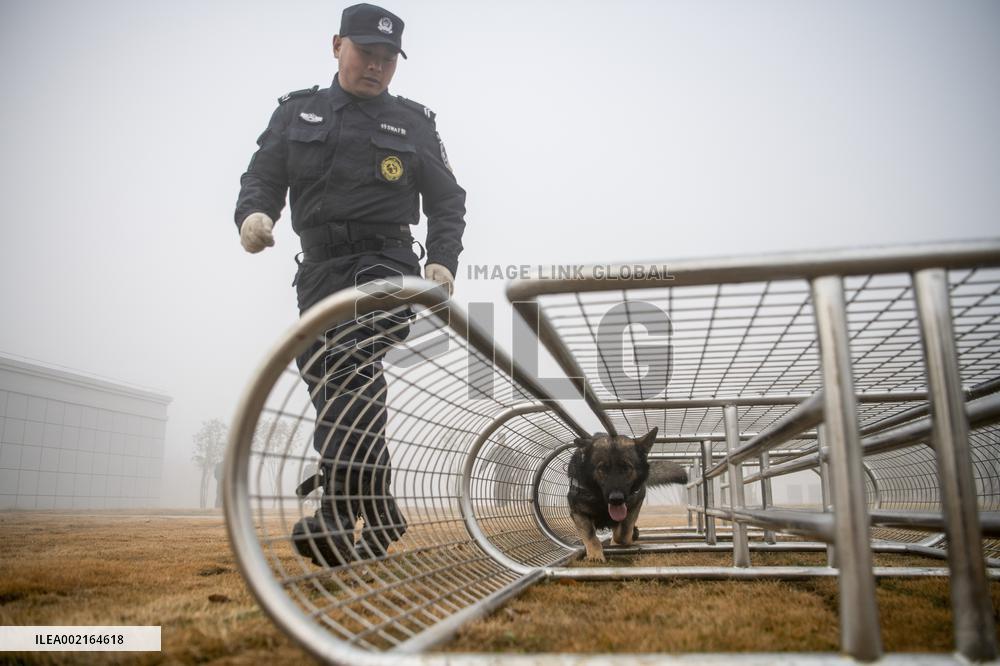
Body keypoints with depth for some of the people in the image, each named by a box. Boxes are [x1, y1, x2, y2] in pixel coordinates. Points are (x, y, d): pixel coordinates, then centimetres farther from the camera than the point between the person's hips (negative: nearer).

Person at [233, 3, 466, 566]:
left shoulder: (415, 123, 13)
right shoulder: (297, 112, 18)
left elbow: (448, 201, 12)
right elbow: (263, 175, 11)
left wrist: (442, 261, -4)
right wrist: (254, 212, -12)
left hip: (385, 263, -4)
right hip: (319, 269, 4)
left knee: (352, 363, -27)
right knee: (324, 378, 1)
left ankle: (342, 511, -32)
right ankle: (378, 512, 10)